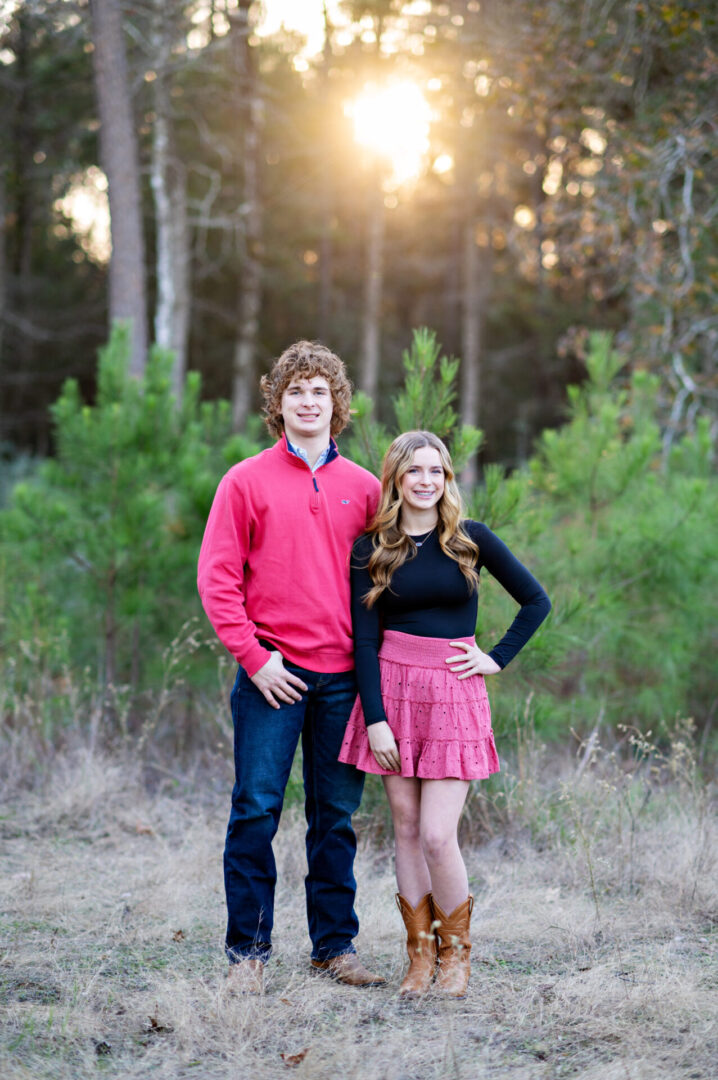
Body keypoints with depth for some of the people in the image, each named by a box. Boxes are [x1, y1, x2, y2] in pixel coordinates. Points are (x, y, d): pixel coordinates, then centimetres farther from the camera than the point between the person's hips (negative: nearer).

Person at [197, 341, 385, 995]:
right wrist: (253, 658, -9)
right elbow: (217, 577, -2)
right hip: (273, 675, -3)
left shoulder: (363, 488, 10)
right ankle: (248, 951, 7)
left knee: (337, 816, 8)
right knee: (256, 810, -2)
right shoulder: (247, 481, 2)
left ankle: (336, 945, 17)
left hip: (343, 678, 3)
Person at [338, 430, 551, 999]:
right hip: (393, 688, 2)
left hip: (455, 694, -1)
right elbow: (365, 638, 0)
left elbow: (537, 601, 9)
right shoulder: (372, 549, 4)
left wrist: (497, 658, 1)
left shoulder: (472, 540, 3)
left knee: (437, 836, -8)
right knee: (407, 830, 4)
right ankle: (420, 954, 15)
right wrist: (375, 717, -7)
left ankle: (456, 951, 12)